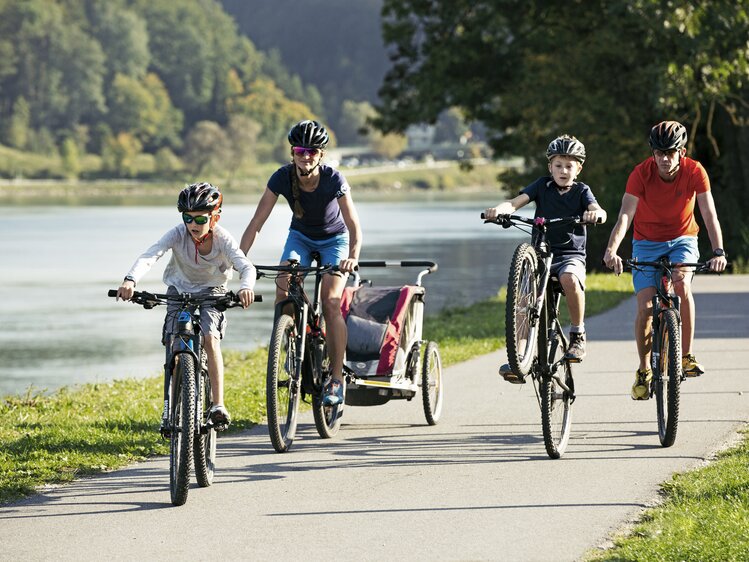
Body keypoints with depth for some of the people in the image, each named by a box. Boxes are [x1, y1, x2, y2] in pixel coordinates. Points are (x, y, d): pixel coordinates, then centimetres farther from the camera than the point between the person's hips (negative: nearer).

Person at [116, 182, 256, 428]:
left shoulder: (222, 239, -25)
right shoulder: (178, 234, -24)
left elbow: (246, 266, -37)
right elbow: (150, 255, -39)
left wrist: (246, 287, -61)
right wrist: (130, 280, -58)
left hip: (211, 291, -2)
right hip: (180, 289, 2)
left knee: (210, 339, -25)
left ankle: (218, 405, -22)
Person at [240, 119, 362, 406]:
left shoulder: (334, 179, -30)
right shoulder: (282, 178, -24)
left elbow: (354, 225, -34)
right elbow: (257, 221, -24)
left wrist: (353, 256, -53)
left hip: (334, 240, -3)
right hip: (300, 237, 3)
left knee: (330, 302, -20)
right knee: (283, 286, -24)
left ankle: (336, 378, -14)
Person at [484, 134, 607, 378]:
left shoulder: (581, 191, 4)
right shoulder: (542, 186, 8)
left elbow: (598, 211, -15)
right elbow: (517, 202, -7)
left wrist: (596, 213, -40)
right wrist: (500, 209, -29)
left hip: (571, 255, -2)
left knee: (569, 277, -36)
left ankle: (578, 335, -17)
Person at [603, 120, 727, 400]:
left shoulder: (694, 172, -17)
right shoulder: (641, 173, -20)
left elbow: (709, 214, -22)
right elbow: (625, 215, -29)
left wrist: (718, 251, -38)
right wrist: (611, 249, -46)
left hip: (682, 240, 0)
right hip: (647, 242, 0)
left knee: (682, 283, -31)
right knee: (645, 307, -13)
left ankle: (687, 356, -19)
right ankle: (644, 370, 9)